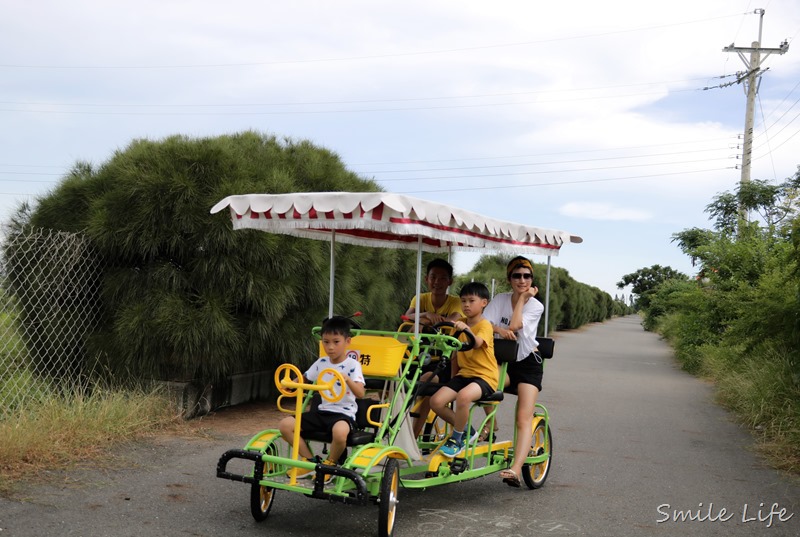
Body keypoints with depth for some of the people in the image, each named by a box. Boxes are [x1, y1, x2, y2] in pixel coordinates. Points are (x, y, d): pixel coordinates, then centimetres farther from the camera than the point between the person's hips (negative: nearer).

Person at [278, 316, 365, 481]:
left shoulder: (352, 365, -5)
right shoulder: (321, 363, 11)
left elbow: (360, 393, -18)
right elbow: (304, 379, 25)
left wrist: (347, 379, -36)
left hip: (344, 413, -6)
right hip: (322, 411, 6)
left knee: (340, 431, -42)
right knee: (285, 425, -13)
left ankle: (330, 464, -8)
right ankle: (310, 461, 2)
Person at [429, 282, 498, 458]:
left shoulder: (484, 325, -8)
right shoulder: (461, 325, 13)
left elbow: (477, 343, -30)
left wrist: (466, 329, -48)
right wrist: (453, 376, 16)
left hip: (484, 375, -7)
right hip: (464, 373, 7)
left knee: (463, 396, -38)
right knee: (436, 401, -16)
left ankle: (456, 439, -15)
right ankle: (466, 430, 6)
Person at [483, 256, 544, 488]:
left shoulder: (536, 306, -5)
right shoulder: (500, 299, 2)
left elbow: (515, 325, -20)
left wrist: (523, 297, -12)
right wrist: (499, 330, -31)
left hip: (528, 364, -2)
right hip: (503, 362, 3)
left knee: (524, 419, -18)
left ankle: (516, 468, -30)